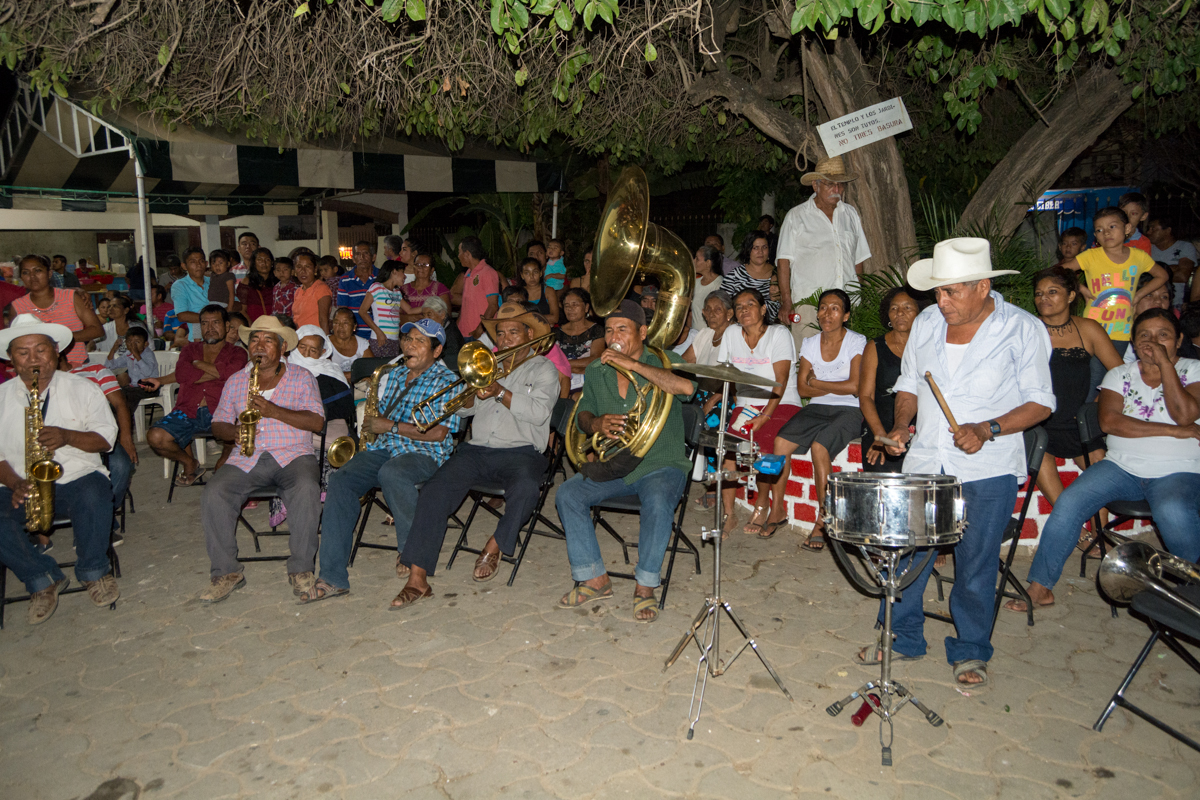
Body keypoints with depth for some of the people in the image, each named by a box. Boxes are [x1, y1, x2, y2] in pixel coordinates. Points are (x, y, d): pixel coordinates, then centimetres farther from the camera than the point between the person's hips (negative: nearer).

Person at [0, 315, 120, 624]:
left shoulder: (81, 388, 6)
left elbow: (106, 438, 1)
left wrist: (67, 436, -18)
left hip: (77, 477, -2)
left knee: (93, 496, -36)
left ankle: (94, 572, -10)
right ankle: (43, 580, -5)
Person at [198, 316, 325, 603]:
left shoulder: (301, 378, 8)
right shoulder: (235, 381, 19)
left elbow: (317, 422, -4)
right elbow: (218, 423, 19)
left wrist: (274, 411, -15)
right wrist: (234, 432, -5)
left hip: (293, 455, -3)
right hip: (246, 459, 3)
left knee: (307, 489, -35)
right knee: (212, 495, -25)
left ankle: (301, 569, -21)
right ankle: (226, 572, -12)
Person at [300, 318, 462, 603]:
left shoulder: (447, 381, 0)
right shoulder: (393, 376, 21)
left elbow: (438, 433, -11)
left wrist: (391, 426, -10)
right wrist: (371, 426, 5)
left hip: (424, 454, -6)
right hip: (383, 449, 6)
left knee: (390, 472, -39)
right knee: (340, 480, -22)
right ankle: (333, 577, -24)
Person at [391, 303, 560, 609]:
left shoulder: (543, 368, 10)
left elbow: (539, 412, -7)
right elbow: (462, 409, 16)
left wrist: (500, 392, -16)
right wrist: (474, 389, -5)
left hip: (521, 452, -3)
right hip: (477, 449, 4)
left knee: (525, 489, -37)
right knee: (435, 491, -22)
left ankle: (493, 549, -10)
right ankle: (417, 578, -23)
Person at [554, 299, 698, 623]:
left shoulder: (662, 360, -5)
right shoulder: (597, 371, 10)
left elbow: (686, 387, -27)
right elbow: (582, 414, 16)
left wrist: (633, 364, -26)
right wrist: (595, 423, -10)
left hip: (661, 465, -4)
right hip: (612, 466, 5)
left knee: (657, 502, -35)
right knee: (567, 494, -17)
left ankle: (645, 586, -15)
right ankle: (595, 580, -6)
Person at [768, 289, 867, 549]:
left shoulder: (857, 342, -5)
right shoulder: (810, 344, 8)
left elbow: (855, 387, -16)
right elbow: (802, 389, 3)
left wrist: (818, 383, -5)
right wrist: (837, 387, -8)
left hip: (849, 411, -5)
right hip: (817, 409, 5)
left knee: (819, 446, -30)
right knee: (781, 441, -19)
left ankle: (823, 521, -20)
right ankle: (777, 510, -6)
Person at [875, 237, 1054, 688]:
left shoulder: (1022, 330, -7)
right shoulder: (926, 323, 6)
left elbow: (1040, 402, -5)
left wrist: (988, 430, -20)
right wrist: (901, 426, -2)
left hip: (988, 470, -3)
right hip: (924, 462, 4)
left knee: (975, 566, 5)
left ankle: (971, 652, 26)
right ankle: (903, 638, 24)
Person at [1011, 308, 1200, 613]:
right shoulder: (1120, 375, 9)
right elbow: (1108, 421, -8)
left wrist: (1165, 364, -12)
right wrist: (1173, 431, -14)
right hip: (1121, 466, 3)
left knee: (1173, 512, -36)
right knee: (1068, 502, -20)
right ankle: (1039, 587, -11)